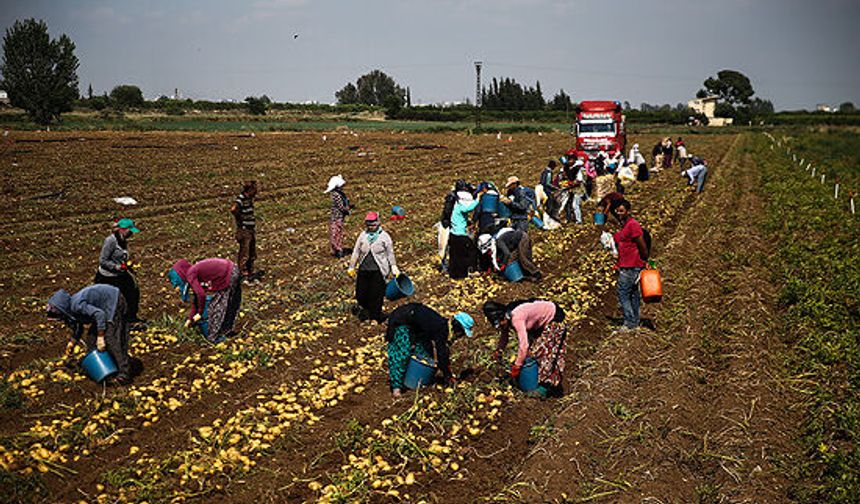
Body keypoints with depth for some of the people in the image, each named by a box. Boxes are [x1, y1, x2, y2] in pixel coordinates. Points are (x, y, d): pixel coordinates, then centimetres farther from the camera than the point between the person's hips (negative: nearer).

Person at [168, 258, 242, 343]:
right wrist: (190, 318, 31)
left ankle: (214, 336, 14)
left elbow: (201, 294, -16)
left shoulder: (190, 275, -7)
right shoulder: (194, 273, 18)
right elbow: (196, 299, 26)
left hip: (229, 276, -9)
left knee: (216, 305, 4)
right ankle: (227, 330, 38)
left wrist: (200, 313, -3)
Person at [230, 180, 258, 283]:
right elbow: (233, 209, -36)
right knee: (244, 255, -4)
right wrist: (240, 218, -21)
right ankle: (242, 276, 3)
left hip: (252, 229, 9)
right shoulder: (241, 199, -17)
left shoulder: (250, 198, 10)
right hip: (244, 230, -9)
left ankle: (250, 276, 23)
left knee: (252, 255, 14)